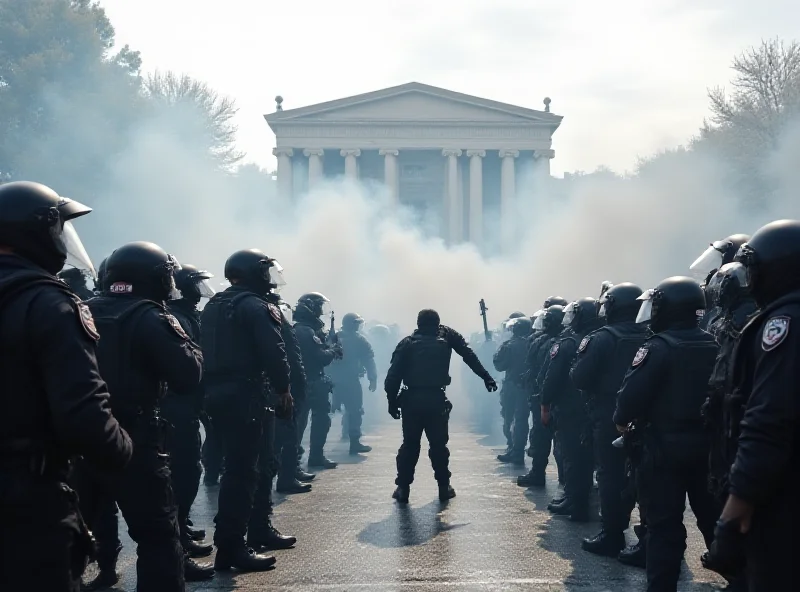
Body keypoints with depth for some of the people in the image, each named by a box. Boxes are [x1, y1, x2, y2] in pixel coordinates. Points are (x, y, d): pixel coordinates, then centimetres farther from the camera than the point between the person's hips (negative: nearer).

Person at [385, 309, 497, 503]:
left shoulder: (407, 343, 5)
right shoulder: (446, 335, 7)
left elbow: (393, 375, -2)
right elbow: (469, 355, 7)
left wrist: (392, 401, 3)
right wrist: (486, 377, 10)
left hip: (411, 400, 0)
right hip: (436, 400, 0)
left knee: (409, 444, 8)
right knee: (438, 444, 11)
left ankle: (403, 488, 7)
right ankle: (444, 487, 14)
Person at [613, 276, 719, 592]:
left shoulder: (658, 347, -15)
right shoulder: (712, 345, 4)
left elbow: (634, 391, -19)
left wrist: (622, 419, -2)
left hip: (666, 444, -6)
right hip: (706, 442, 6)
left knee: (665, 520, 0)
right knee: (712, 514, 17)